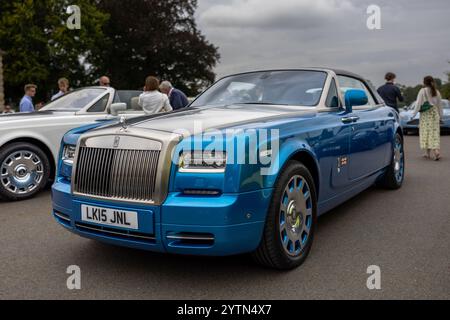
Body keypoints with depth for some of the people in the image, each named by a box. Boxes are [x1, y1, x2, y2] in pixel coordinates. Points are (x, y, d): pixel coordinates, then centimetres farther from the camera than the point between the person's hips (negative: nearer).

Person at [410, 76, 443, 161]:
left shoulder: (423, 91, -6)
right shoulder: (437, 92, 7)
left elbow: (418, 103, -10)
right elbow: (440, 105, 11)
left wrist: (414, 114, -7)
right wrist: (440, 115, 20)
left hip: (426, 114, -3)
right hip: (435, 113, 4)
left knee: (426, 132, 3)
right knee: (435, 132, 3)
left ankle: (428, 153, 3)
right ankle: (436, 151, -11)